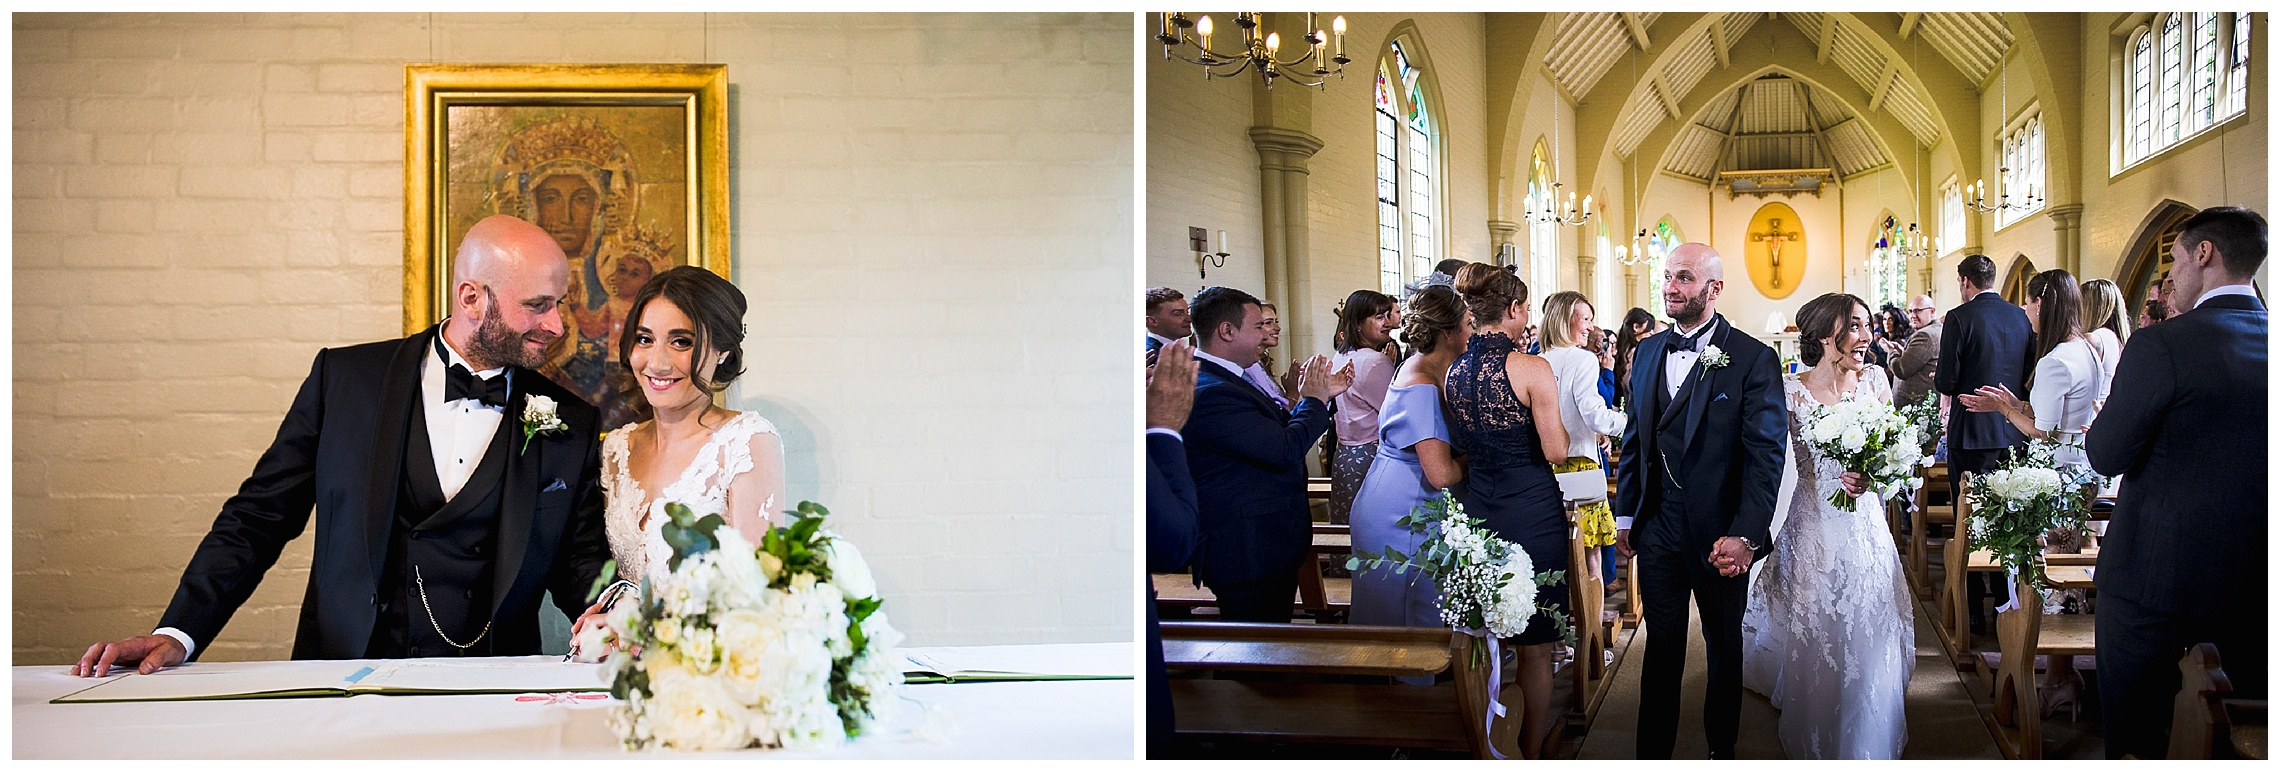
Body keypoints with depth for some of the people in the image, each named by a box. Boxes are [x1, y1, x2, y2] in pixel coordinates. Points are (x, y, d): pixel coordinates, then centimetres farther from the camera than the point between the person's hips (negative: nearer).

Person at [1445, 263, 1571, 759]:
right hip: (1532, 509, -6)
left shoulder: (1454, 368, 3)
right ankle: (1532, 751, 17)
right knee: (1536, 645, 8)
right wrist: (1553, 414, 4)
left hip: (1476, 508, 6)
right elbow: (1556, 451, -14)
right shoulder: (1531, 368, -16)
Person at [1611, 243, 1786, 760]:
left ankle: (1721, 748, 33)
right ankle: (1653, 754, 19)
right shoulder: (1649, 353, 6)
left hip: (1720, 535, -3)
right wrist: (1625, 516, 10)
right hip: (1657, 528, 4)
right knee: (1661, 645, 11)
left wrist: (1746, 536, -24)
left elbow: (1765, 455, -16)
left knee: (1725, 648, 15)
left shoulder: (1754, 359, -11)